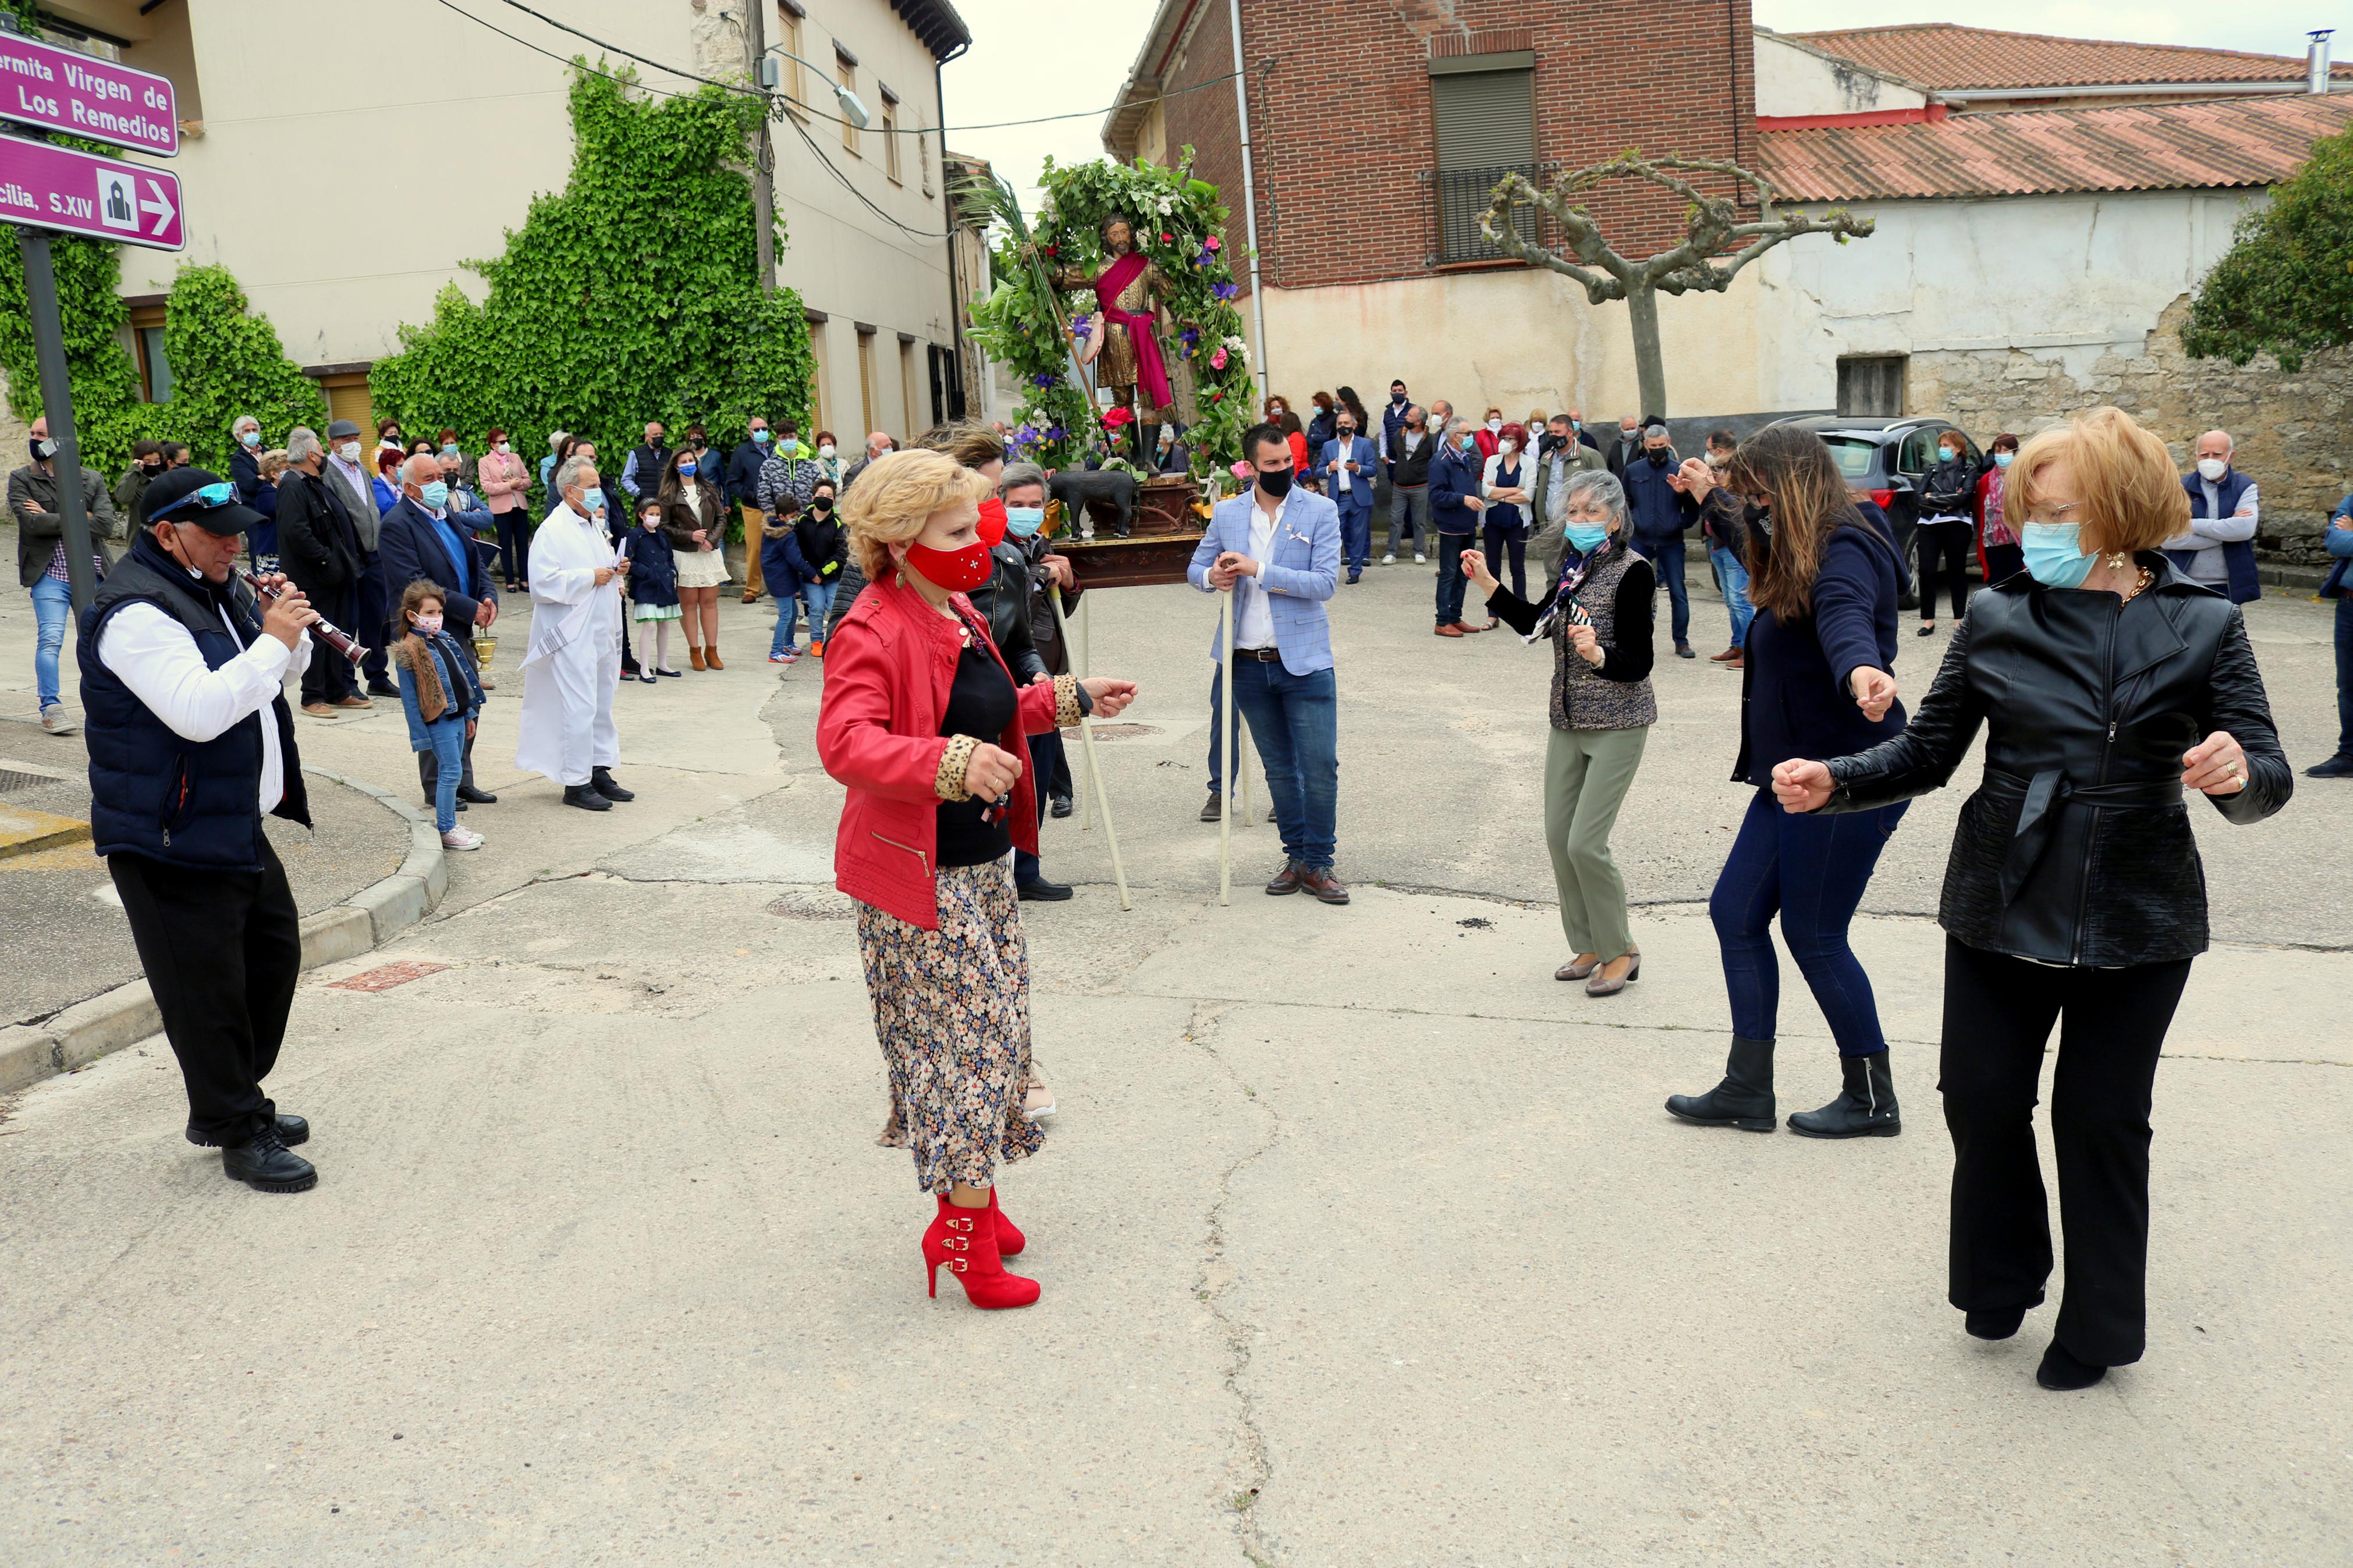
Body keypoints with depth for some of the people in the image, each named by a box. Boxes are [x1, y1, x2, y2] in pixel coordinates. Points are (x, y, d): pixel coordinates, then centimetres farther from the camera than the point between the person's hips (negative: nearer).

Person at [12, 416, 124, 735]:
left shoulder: (92, 479, 8)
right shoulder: (21, 479, 5)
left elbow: (106, 525, -6)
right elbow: (31, 521, -11)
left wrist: (52, 519, -8)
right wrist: (78, 518, -8)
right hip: (49, 574, -2)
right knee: (50, 640, -11)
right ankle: (51, 708, -6)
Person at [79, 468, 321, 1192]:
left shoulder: (218, 588, 11)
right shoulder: (136, 613, -20)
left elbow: (281, 671, 20)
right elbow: (201, 711, -31)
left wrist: (294, 630, -1)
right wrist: (272, 642, -23)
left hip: (238, 825, 10)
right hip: (171, 840, -10)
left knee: (275, 953, 19)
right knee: (207, 989, -1)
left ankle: (234, 1103, 34)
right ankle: (240, 1135, 12)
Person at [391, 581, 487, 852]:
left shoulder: (445, 640, 10)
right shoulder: (410, 651, -13)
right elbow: (409, 697, -13)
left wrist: (469, 715, 20)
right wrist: (420, 734, -14)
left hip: (457, 716, 8)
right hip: (438, 720, -8)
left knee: (451, 772, 13)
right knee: (451, 771, -7)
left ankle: (447, 822, 21)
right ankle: (446, 831, 0)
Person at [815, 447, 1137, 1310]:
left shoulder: (958, 615, 11)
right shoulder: (872, 634, -20)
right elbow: (844, 742, -35)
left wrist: (1069, 699, 23)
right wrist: (953, 763, -47)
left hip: (982, 862, 10)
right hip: (920, 879, -10)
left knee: (997, 1032, 15)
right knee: (970, 1036, -6)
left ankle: (971, 1198, 31)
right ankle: (964, 1230, 6)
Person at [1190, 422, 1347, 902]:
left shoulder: (1319, 511, -4)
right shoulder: (1226, 513, 5)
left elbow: (1326, 582, -14)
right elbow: (1195, 567, 14)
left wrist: (1258, 570, -19)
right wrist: (1212, 576, -10)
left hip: (1304, 660, -3)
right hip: (1248, 663, 3)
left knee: (1320, 766, -4)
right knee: (1279, 768, 13)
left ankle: (1317, 864, 10)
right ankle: (1295, 856, 25)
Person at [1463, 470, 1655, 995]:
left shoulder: (1632, 571, -14)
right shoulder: (1576, 568, 9)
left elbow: (1639, 662, -18)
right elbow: (1536, 623, 18)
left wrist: (1598, 654, -37)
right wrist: (1487, 583, 9)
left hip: (1617, 724, -8)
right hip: (1568, 720, 8)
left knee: (1586, 843, -11)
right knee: (1558, 837, 7)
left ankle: (1620, 952, 8)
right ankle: (1588, 947, 23)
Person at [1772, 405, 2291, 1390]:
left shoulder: (2204, 627, -3)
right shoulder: (1996, 619, -2)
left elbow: (2264, 784, -3)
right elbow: (1928, 754, 1)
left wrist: (2239, 774, -26)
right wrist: (1833, 783, -15)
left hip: (2138, 925, -1)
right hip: (2001, 910, 1)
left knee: (2102, 1120, 10)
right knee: (1982, 1099, 8)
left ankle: (2099, 1328, 31)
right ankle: (2001, 1285, 35)